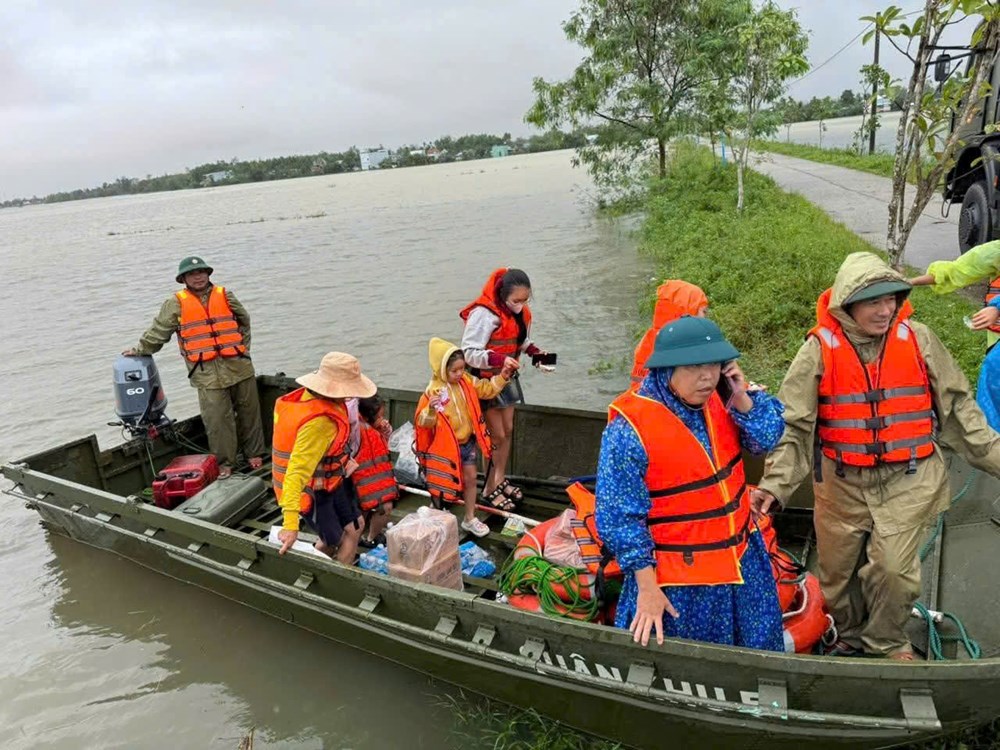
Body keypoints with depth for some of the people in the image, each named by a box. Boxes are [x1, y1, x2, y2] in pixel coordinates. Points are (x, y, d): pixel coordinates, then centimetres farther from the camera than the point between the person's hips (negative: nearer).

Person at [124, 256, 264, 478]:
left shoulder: (225, 296, 9)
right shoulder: (176, 304, 3)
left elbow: (244, 322, 19)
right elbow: (158, 331, 12)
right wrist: (140, 350, 19)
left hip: (239, 366, 2)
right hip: (207, 373, -2)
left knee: (249, 412, 9)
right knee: (217, 419, -3)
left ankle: (254, 454, 24)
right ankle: (224, 462, 10)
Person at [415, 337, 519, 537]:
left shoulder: (467, 381, -4)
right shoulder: (433, 390, -24)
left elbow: (488, 389, 8)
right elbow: (424, 422, -24)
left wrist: (503, 374, -5)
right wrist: (431, 409, -44)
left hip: (466, 441, 6)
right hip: (445, 446, -6)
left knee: (470, 479, 15)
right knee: (444, 484, 8)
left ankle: (470, 519, 31)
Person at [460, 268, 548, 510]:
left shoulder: (521, 313, -1)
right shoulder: (484, 314, -27)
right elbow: (469, 353, -27)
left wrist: (534, 350, -6)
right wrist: (500, 359, -38)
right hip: (486, 379, -8)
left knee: (507, 430, 15)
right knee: (497, 436, -2)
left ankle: (500, 480, 33)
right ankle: (489, 490, 15)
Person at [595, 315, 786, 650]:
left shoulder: (714, 400, -6)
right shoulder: (630, 429, -26)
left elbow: (766, 439, 0)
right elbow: (620, 518, -21)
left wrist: (741, 398, -18)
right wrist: (647, 589, -18)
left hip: (742, 560, 7)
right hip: (678, 580, -6)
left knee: (755, 657, 26)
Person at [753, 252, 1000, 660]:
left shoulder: (918, 340, -3)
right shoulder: (820, 349, -9)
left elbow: (957, 406, 8)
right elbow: (793, 424, -9)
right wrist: (775, 483, -16)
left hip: (908, 481, 0)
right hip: (842, 484, 0)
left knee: (893, 566, -8)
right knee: (838, 569, 13)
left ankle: (886, 642, 23)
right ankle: (851, 635, 42)